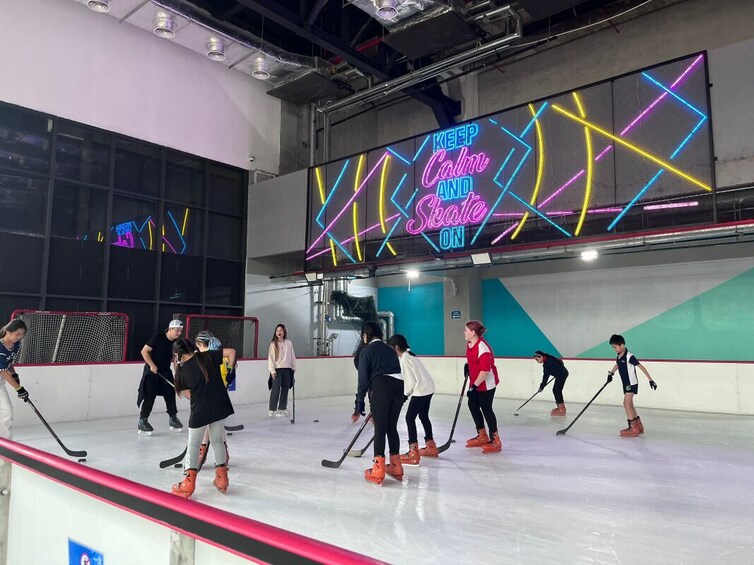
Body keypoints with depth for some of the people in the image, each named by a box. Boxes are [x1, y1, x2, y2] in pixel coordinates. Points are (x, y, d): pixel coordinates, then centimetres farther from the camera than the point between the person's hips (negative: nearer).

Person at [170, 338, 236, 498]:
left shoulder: (182, 371, -6)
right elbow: (231, 352, -2)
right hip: (220, 406, 3)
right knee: (217, 441, 19)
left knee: (193, 444, 14)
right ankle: (221, 480, 24)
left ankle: (188, 485, 13)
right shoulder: (208, 356, -3)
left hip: (199, 410, -3)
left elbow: (189, 395, 0)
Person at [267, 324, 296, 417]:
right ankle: (272, 409, -1)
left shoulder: (289, 343, 4)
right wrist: (272, 370, -10)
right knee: (276, 389, -10)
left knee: (285, 390, 8)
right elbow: (270, 357, -4)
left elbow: (292, 356, 11)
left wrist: (293, 367, 12)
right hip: (277, 370, -3)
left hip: (287, 369, 3)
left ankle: (282, 408, 19)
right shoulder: (273, 344, -3)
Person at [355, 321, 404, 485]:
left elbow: (363, 379, 0)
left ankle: (378, 471, 2)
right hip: (398, 387, 6)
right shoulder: (390, 350, 24)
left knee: (380, 428, 1)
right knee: (392, 427, 16)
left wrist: (359, 405, 3)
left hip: (380, 387, -5)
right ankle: (396, 468, 25)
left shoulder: (367, 351, 6)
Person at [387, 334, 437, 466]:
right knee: (423, 416, 20)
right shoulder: (409, 355, 14)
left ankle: (413, 453, -7)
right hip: (428, 388, 10)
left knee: (410, 417, -6)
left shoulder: (404, 359, -16)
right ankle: (431, 447, 33)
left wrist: (405, 394, -5)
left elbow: (411, 380, -18)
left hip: (421, 390, -10)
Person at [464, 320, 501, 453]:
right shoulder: (469, 343, 1)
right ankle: (482, 436, 27)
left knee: (486, 408, -4)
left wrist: (474, 386, -25)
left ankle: (495, 441, 8)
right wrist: (468, 368, 14)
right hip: (475, 381, 10)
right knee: (472, 405, 13)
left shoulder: (483, 347, -27)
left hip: (487, 383, -10)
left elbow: (485, 370, -28)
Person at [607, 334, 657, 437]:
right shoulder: (619, 356, 5)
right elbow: (617, 365, 25)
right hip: (626, 383, 9)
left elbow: (641, 367, -19)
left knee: (627, 403, -14)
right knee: (629, 405, 13)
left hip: (632, 383, -9)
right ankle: (639, 427, 24)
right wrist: (611, 373, 13)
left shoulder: (629, 356, -20)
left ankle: (633, 428, -12)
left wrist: (650, 380, -20)